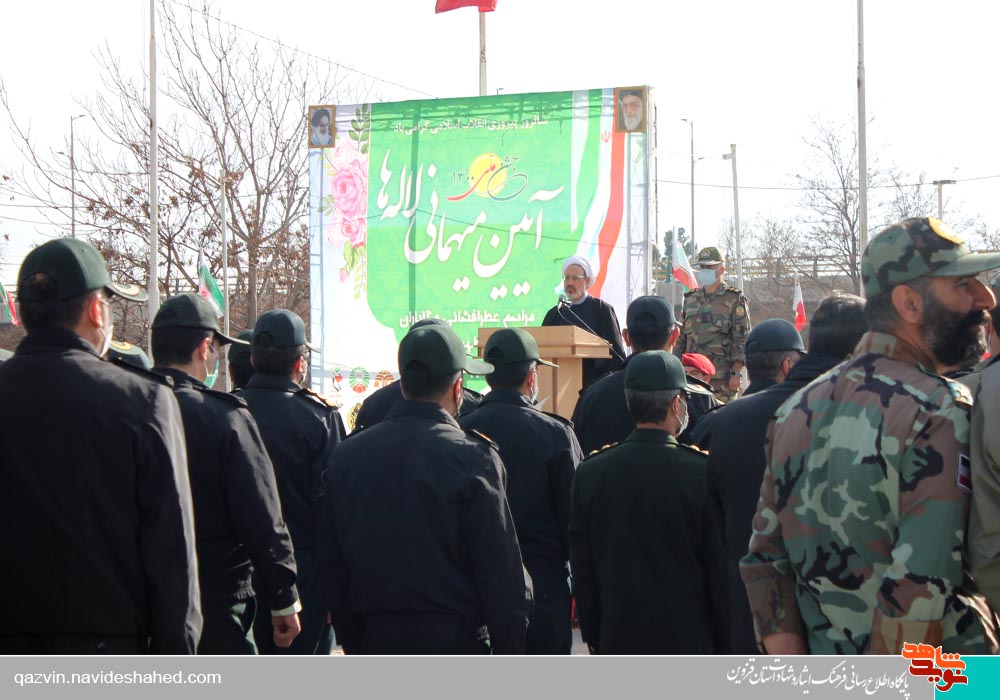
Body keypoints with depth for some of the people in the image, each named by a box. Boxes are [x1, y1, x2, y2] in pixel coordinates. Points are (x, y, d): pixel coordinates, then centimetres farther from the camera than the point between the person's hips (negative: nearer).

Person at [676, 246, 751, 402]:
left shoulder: (735, 300, 1)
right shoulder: (690, 299, 16)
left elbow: (742, 339, -4)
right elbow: (681, 338, 20)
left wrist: (736, 373, -12)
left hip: (722, 378, -4)